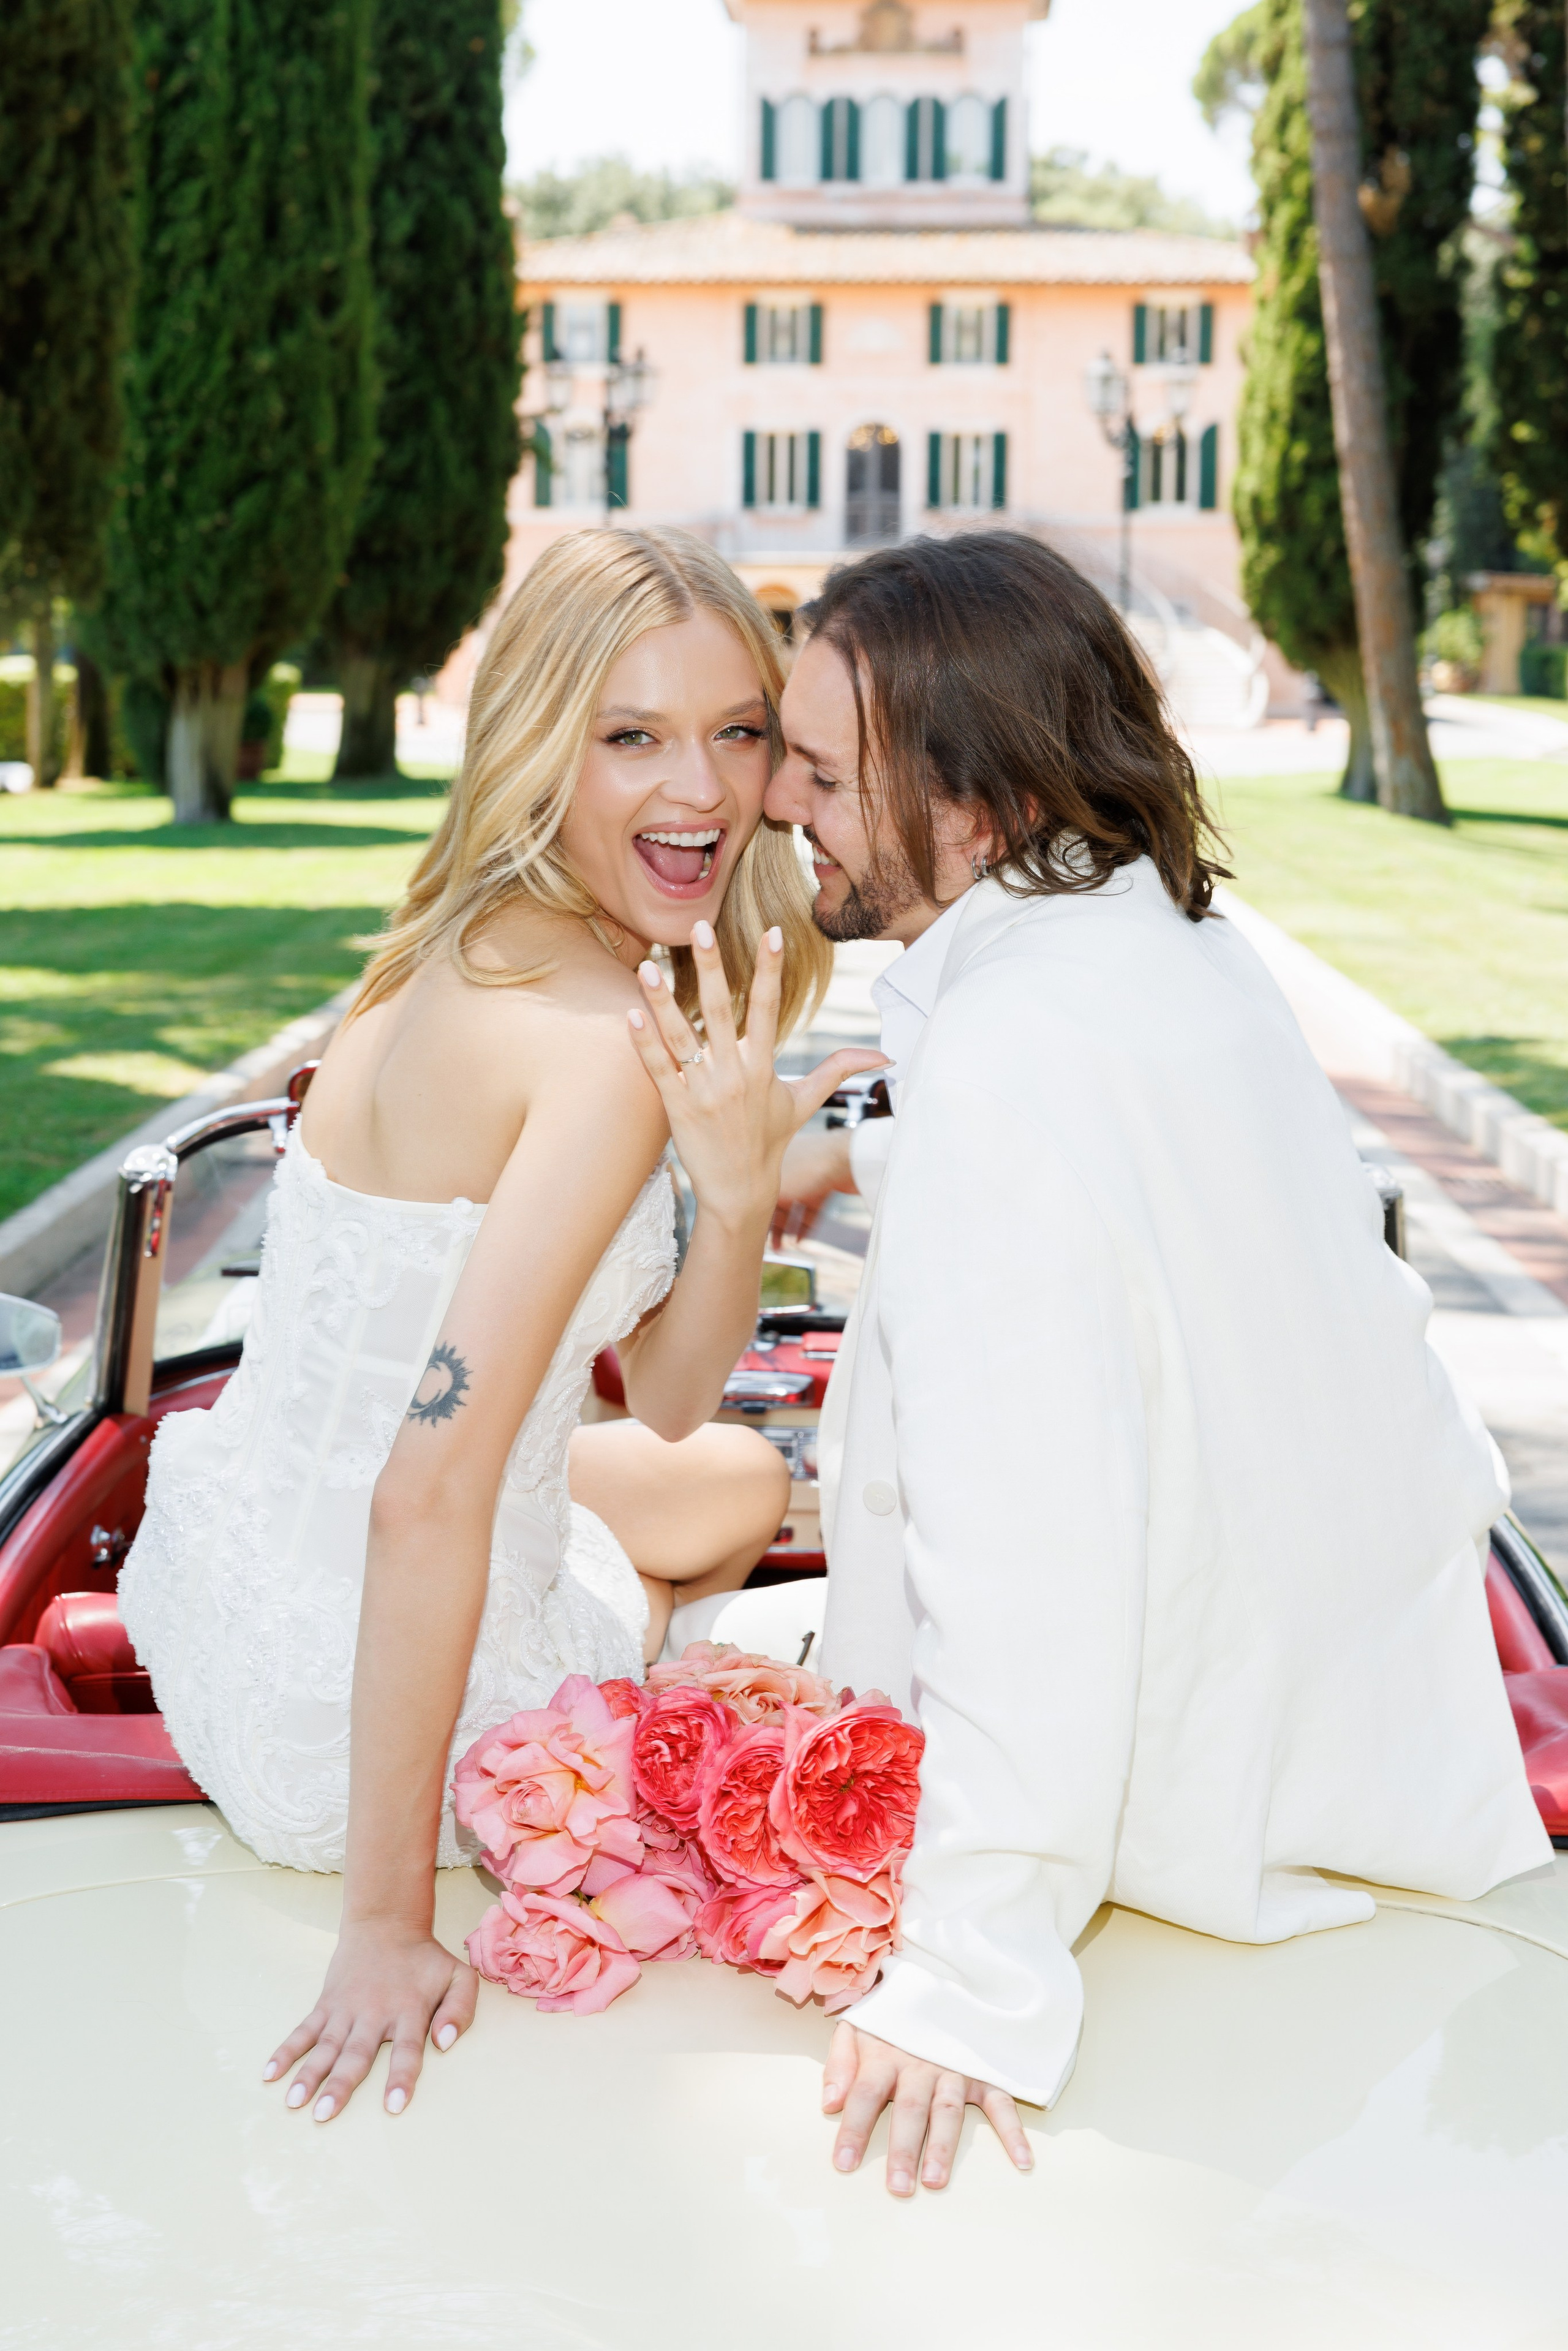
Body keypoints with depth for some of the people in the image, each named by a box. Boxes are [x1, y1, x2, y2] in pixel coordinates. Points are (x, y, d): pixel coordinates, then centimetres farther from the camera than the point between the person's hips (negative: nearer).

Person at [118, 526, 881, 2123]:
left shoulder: (460, 966, 0)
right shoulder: (606, 1043, -27)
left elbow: (665, 1399, 2)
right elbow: (429, 1495, -32)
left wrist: (744, 1195, -17)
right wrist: (388, 1921, -28)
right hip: (353, 1713, -8)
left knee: (740, 1484, 31)